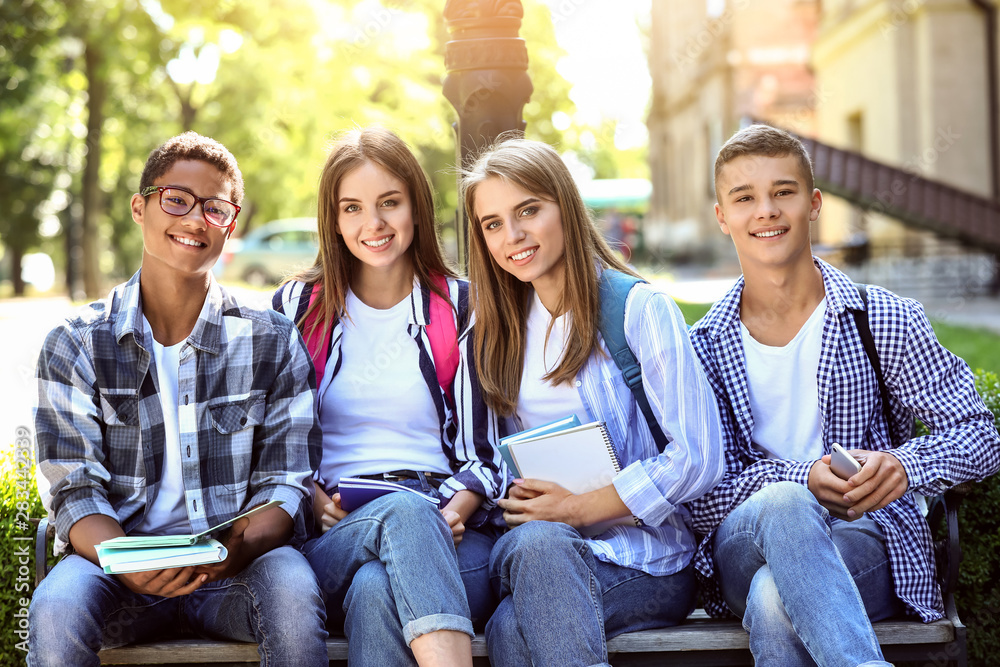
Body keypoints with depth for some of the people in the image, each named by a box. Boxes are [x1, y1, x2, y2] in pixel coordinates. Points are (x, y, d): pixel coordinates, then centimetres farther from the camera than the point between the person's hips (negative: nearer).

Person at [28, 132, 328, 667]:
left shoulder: (272, 342, 6)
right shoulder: (74, 346, 5)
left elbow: (285, 483, 3)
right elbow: (75, 491, -1)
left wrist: (240, 547, -21)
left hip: (240, 563, 0)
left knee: (292, 589, -34)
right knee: (55, 610, -32)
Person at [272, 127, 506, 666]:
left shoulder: (462, 307, 13)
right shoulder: (299, 307, 17)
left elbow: (487, 445, 11)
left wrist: (458, 508, -10)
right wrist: (308, 495, -3)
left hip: (447, 535, -1)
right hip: (334, 536, 1)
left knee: (377, 592, -38)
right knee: (407, 510, -38)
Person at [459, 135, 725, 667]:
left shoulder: (639, 308, -1)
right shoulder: (498, 329, 17)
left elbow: (699, 459, -8)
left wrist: (575, 508, -11)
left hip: (643, 558, -4)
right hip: (527, 546, 4)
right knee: (535, 541, -35)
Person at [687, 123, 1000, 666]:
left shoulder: (886, 322, 3)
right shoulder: (703, 348, 4)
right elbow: (698, 499, -3)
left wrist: (904, 465, -20)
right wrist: (803, 479, -22)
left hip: (867, 539, -2)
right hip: (743, 546, 2)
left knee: (776, 602, -38)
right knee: (784, 505, -38)